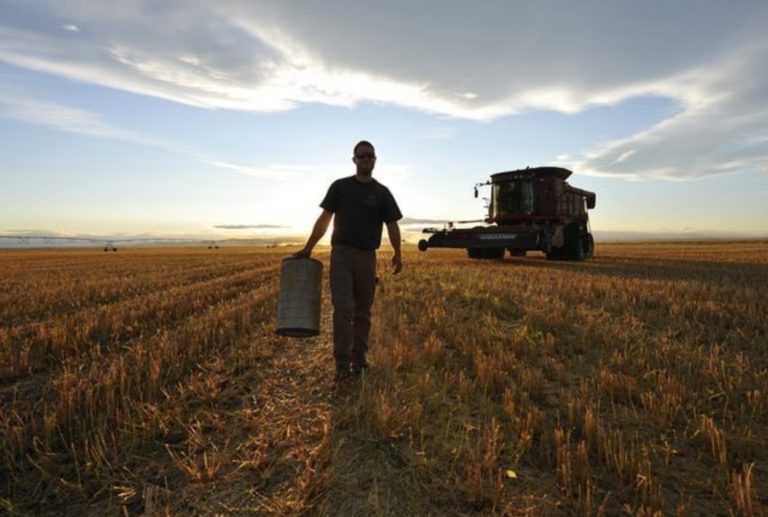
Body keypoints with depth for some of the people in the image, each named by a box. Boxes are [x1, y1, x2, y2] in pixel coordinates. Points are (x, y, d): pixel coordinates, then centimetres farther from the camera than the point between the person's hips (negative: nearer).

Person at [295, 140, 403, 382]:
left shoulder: (382, 192, 9)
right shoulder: (340, 186, 7)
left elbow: (392, 225, 5)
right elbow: (324, 219, 7)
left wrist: (397, 254, -5)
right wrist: (308, 248, 4)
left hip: (367, 256, 2)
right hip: (341, 254, -1)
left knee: (363, 312, 9)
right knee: (343, 308, -11)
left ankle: (359, 358, 21)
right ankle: (342, 364, -6)